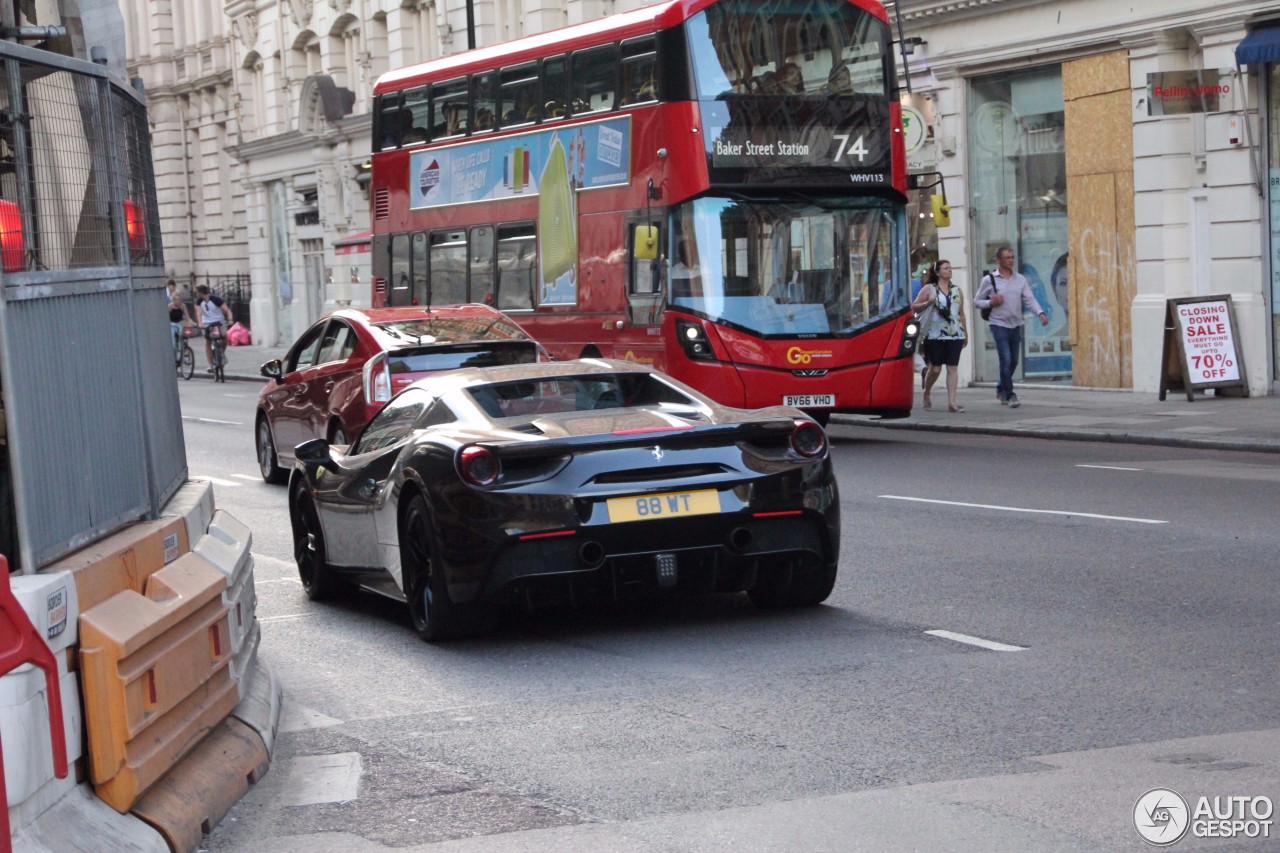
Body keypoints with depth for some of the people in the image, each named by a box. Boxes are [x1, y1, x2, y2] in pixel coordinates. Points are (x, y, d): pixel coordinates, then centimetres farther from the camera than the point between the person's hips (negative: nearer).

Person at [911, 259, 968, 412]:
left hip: (955, 335, 3)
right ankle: (926, 395, 24)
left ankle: (951, 401, -7)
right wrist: (927, 303, -15)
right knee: (935, 369, -1)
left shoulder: (957, 291, 14)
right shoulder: (929, 289, 3)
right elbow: (914, 307, 2)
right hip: (935, 335, -3)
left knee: (953, 368, -4)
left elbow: (961, 314, 19)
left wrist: (966, 334, 17)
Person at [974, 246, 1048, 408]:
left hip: (1016, 325, 4)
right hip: (999, 325, -4)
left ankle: (1001, 389, 32)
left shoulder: (1020, 279, 7)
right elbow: (977, 301, 5)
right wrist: (991, 303, -15)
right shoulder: (989, 280, -1)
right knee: (1006, 360, -11)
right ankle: (1010, 395, -4)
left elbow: (1029, 299, -2)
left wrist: (1040, 313, -19)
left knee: (1013, 361, 12)